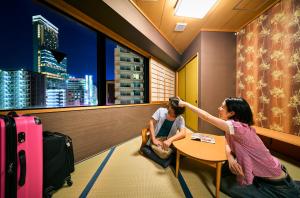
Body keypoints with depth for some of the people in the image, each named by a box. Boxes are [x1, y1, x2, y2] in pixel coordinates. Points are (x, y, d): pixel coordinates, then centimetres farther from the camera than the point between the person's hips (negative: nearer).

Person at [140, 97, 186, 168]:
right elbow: (151, 122, -8)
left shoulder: (180, 119, -9)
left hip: (167, 141, 0)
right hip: (156, 139, 1)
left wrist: (170, 140, -39)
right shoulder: (161, 111, -7)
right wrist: (153, 139, -18)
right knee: (144, 149, -23)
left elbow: (183, 133, -22)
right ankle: (163, 162, -23)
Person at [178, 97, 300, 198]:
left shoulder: (238, 127, -33)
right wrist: (230, 157, -19)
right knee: (223, 173, 7)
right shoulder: (234, 127, -4)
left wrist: (185, 104, -28)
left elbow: (207, 117, -36)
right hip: (261, 173, 8)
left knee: (224, 184, -4)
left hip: (275, 184, -7)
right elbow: (228, 144, 4)